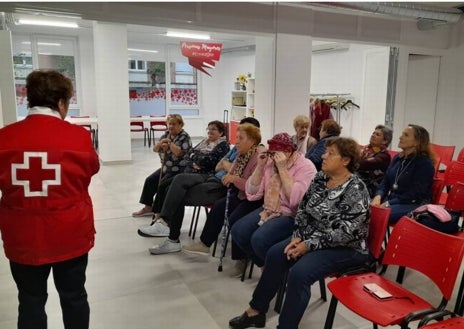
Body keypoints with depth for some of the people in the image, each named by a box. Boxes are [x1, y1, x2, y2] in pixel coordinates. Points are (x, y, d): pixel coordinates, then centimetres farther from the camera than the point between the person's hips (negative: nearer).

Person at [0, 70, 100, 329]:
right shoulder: (78, 136, -15)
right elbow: (92, 169, 3)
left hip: (22, 237, 2)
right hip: (70, 234, -1)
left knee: (31, 300, 17)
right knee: (73, 296, 16)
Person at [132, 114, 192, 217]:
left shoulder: (185, 137, -11)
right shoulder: (166, 134, 10)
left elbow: (181, 153, -25)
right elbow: (155, 149, 7)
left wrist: (169, 143, -20)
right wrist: (161, 143, -14)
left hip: (179, 169, -8)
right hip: (166, 167, 8)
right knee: (150, 180, 2)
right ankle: (148, 207, 12)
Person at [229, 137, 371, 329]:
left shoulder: (356, 190, -21)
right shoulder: (320, 178, 1)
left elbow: (345, 233, -25)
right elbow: (303, 209, 6)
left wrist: (309, 245, -23)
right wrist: (298, 236, -9)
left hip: (346, 248, -7)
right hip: (313, 237, 8)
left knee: (300, 272, -27)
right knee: (275, 254, -8)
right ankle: (256, 310, 6)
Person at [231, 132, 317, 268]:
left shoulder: (305, 166, -12)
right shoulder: (270, 163, 6)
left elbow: (295, 199, -27)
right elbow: (252, 193, 3)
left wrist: (282, 169, -24)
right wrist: (260, 166, -8)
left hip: (292, 215, -7)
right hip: (269, 210, 7)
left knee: (259, 239, -28)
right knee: (238, 231, -12)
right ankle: (265, 264, 9)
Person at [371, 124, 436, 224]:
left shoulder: (425, 164, -9)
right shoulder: (397, 158, 14)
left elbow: (414, 194, -16)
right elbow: (385, 182, 13)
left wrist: (388, 204, -20)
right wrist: (378, 196, -8)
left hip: (413, 205, -6)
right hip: (390, 199, 7)